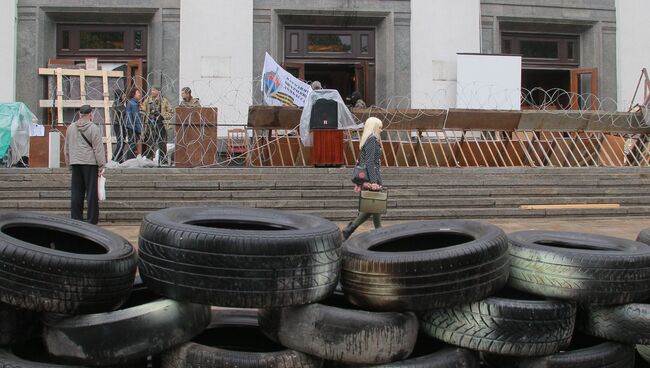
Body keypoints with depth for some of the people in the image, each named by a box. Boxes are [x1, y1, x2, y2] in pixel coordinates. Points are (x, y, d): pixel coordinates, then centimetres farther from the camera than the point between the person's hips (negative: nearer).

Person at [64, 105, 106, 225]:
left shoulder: (70, 128, 11)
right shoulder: (93, 128, -7)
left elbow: (66, 148, 17)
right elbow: (98, 149, -9)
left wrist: (69, 163, 25)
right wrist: (101, 165, -6)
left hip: (75, 163, 5)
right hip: (90, 163, -5)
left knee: (76, 193, 9)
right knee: (92, 192, -1)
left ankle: (76, 219, 12)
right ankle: (92, 221, 1)